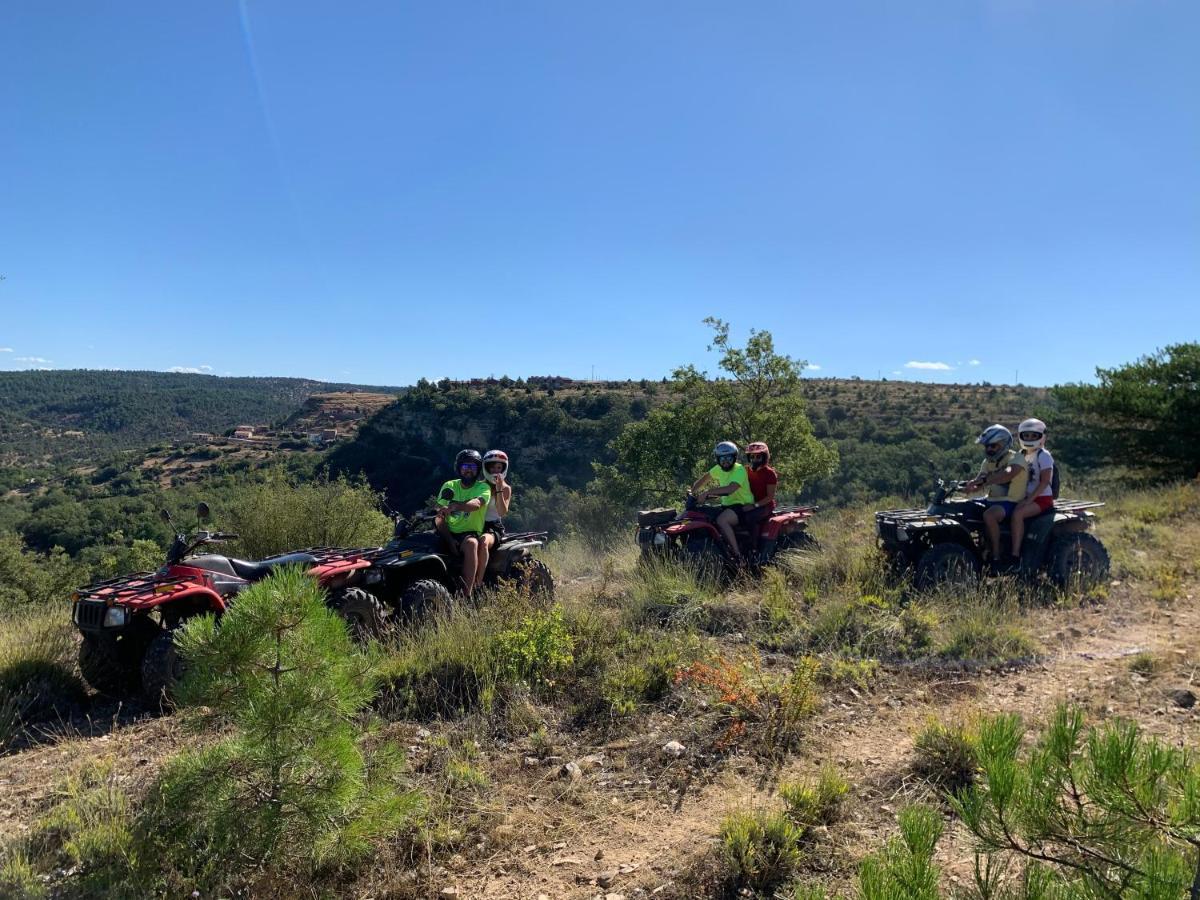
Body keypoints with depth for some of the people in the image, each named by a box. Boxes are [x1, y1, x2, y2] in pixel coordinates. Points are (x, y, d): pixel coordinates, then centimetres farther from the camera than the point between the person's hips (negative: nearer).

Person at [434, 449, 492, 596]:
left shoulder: (483, 487, 4)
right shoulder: (449, 486, 12)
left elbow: (476, 504, -21)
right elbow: (439, 518, 3)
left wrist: (454, 506, -40)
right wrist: (449, 540, -13)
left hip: (470, 533, -3)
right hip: (450, 534, 4)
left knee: (471, 543, -36)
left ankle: (467, 594, -39)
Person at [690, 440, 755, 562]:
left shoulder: (739, 470, -17)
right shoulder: (718, 469, 8)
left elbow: (730, 488, -34)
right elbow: (705, 478, 25)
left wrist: (707, 492, -40)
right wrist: (693, 491, 11)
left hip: (743, 505, -9)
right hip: (727, 504, 9)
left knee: (721, 520, -32)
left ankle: (737, 554, -27)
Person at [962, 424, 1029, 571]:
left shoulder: (1016, 458, -11)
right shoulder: (988, 461, 14)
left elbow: (1008, 474, -33)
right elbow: (978, 484, 5)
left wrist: (983, 480, -45)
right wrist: (968, 488, -19)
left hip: (1009, 502, -8)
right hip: (991, 499, 8)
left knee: (988, 515, -36)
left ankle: (996, 558, -26)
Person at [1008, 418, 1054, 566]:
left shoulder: (1043, 456, -8)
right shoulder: (1023, 455, 16)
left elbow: (1045, 482, -16)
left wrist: (1029, 499, -22)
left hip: (1042, 498, -8)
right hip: (1028, 497, 8)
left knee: (1017, 514, -32)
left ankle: (1015, 556, -33)